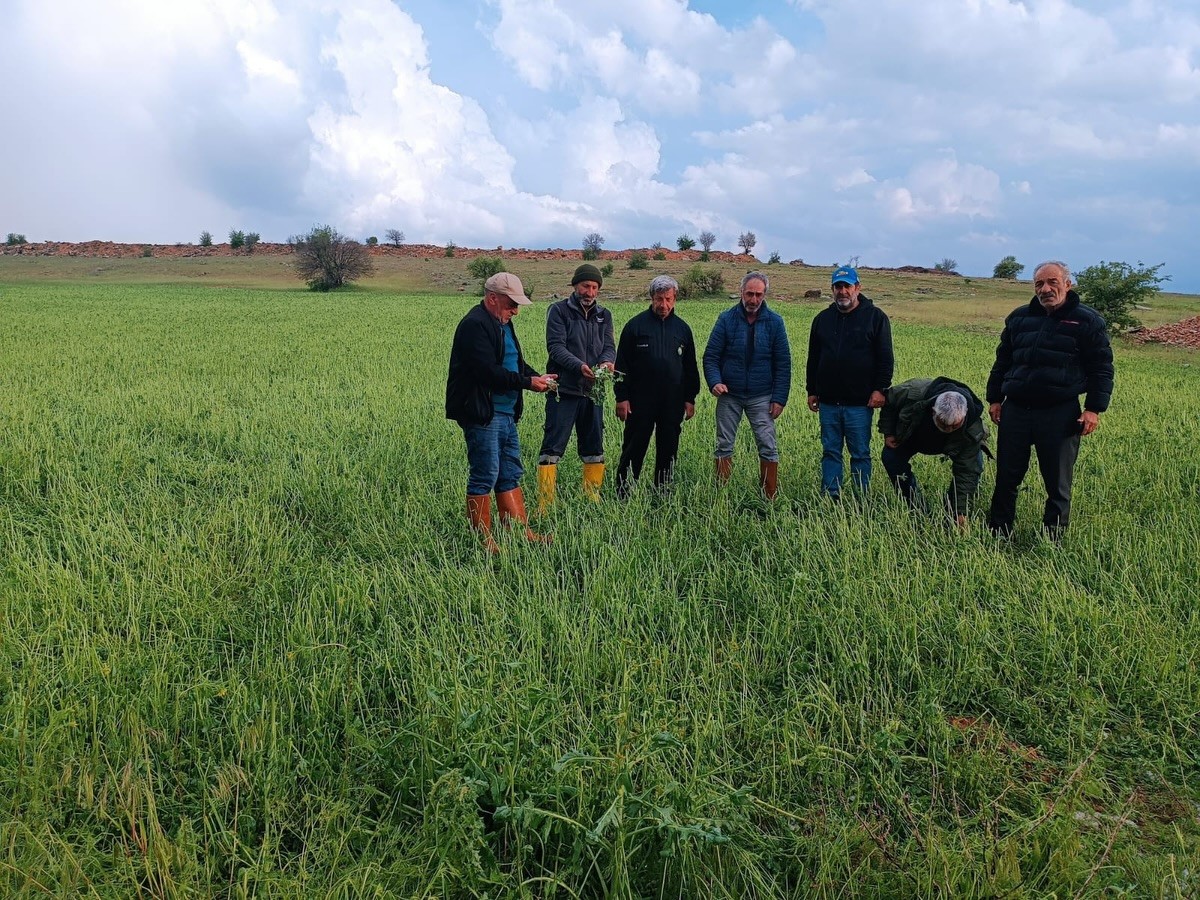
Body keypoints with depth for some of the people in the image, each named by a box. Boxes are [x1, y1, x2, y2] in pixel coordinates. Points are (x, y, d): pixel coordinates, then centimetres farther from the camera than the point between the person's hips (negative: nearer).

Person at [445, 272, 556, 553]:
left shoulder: (502, 324, 17)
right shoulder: (475, 326, -15)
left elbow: (515, 362, 23)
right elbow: (489, 372, -23)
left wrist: (536, 376, 4)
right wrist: (528, 382, -17)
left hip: (506, 413, 10)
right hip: (482, 414, -10)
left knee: (510, 475, 13)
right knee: (485, 477, -2)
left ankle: (522, 532, 19)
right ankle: (483, 539, 8)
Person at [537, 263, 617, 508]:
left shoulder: (604, 315, 14)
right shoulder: (559, 310, -1)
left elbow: (609, 346, 6)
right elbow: (556, 346, -12)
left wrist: (607, 362, -19)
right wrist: (580, 366, -27)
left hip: (593, 391, 5)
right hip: (563, 390, -5)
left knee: (594, 449, 12)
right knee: (552, 448, -6)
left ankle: (593, 500, 23)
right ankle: (545, 504, -3)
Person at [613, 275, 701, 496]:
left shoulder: (682, 328, 10)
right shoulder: (636, 325, -1)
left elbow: (691, 367, 15)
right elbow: (622, 364, -1)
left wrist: (690, 398, 10)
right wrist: (621, 397, -6)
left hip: (673, 403, 3)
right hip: (640, 401, -3)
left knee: (668, 451, 9)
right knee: (633, 450, 0)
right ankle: (623, 494, 9)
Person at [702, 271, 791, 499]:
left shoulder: (774, 322, 0)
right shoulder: (726, 319, -2)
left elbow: (783, 364, 1)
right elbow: (711, 356, -1)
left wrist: (779, 398, -5)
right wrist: (714, 382, -19)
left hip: (761, 397, 0)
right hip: (729, 396, 0)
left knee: (768, 447, -1)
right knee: (724, 447, 5)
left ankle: (771, 499, 7)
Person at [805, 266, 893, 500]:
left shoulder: (875, 317, 1)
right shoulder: (823, 318, 13)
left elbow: (885, 358, -1)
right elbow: (813, 358, 17)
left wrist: (880, 389, -9)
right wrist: (811, 390, 14)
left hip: (860, 402, -4)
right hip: (828, 401, 4)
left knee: (860, 454, 4)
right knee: (830, 452, 7)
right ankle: (830, 497, 13)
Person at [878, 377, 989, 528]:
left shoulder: (973, 430, -41)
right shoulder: (914, 394, -45)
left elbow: (966, 470, -37)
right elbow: (888, 398, -21)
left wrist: (960, 512, -39)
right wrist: (888, 432, -19)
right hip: (914, 432, 1)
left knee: (974, 465, -22)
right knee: (890, 458, -17)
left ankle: (951, 514, -4)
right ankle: (918, 511, -4)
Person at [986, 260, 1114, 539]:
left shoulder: (1087, 321, 1)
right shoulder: (1019, 318, 12)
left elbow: (1102, 368, 1)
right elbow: (1002, 361, 18)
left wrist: (1094, 409, -8)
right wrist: (995, 398, 12)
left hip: (1061, 415, -3)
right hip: (1015, 410, 3)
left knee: (1058, 484, 6)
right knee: (1006, 477, 8)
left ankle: (1052, 539, 19)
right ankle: (997, 534, 20)